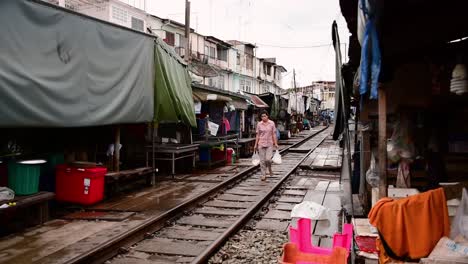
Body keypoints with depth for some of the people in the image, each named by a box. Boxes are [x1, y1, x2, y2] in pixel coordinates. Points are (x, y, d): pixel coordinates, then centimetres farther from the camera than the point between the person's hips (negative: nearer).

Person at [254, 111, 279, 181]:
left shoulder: (272, 123, 2)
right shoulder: (259, 124, 3)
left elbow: (274, 134, 4)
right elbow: (257, 135, 7)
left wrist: (275, 143, -1)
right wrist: (256, 144, 5)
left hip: (269, 144, -1)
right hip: (261, 144, 1)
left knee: (268, 159, -12)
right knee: (262, 160, 1)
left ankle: (270, 169, 20)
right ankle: (263, 175, 11)